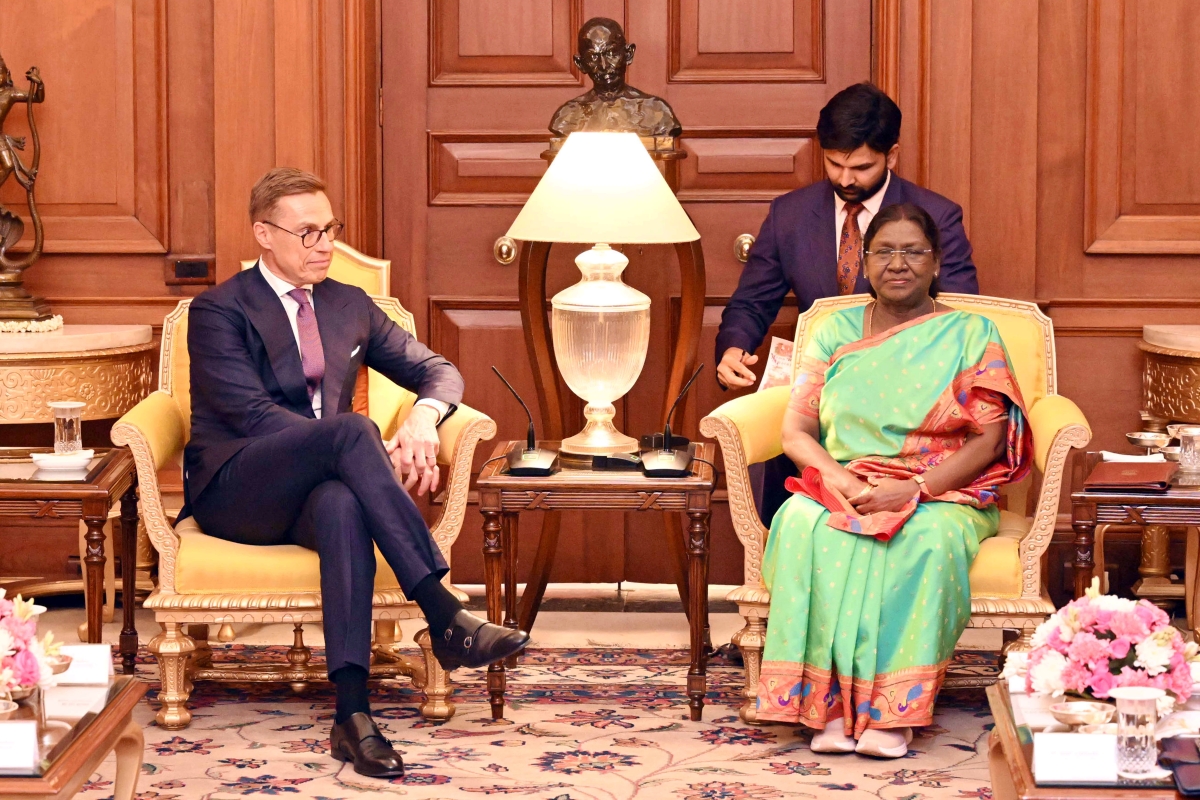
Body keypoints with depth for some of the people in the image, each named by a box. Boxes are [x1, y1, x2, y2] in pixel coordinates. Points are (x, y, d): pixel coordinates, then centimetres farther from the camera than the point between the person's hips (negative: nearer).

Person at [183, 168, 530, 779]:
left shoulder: (350, 306, 19)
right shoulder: (218, 311, 0)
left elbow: (438, 370, 18)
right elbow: (252, 413, -13)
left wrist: (423, 416, -9)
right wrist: (375, 452, -21)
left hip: (314, 490, 4)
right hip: (234, 493, -4)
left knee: (342, 505, -38)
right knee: (351, 428, -34)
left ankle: (352, 713, -50)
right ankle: (444, 618, -42)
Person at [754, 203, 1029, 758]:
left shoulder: (970, 335, 7)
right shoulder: (834, 333, 14)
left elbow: (990, 440, -2)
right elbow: (796, 431, 6)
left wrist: (916, 488, -18)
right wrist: (845, 482, -15)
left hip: (942, 498, -2)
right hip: (841, 489, 2)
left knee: (928, 538, -37)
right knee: (804, 524, -33)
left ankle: (893, 710, -34)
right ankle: (829, 701, -34)